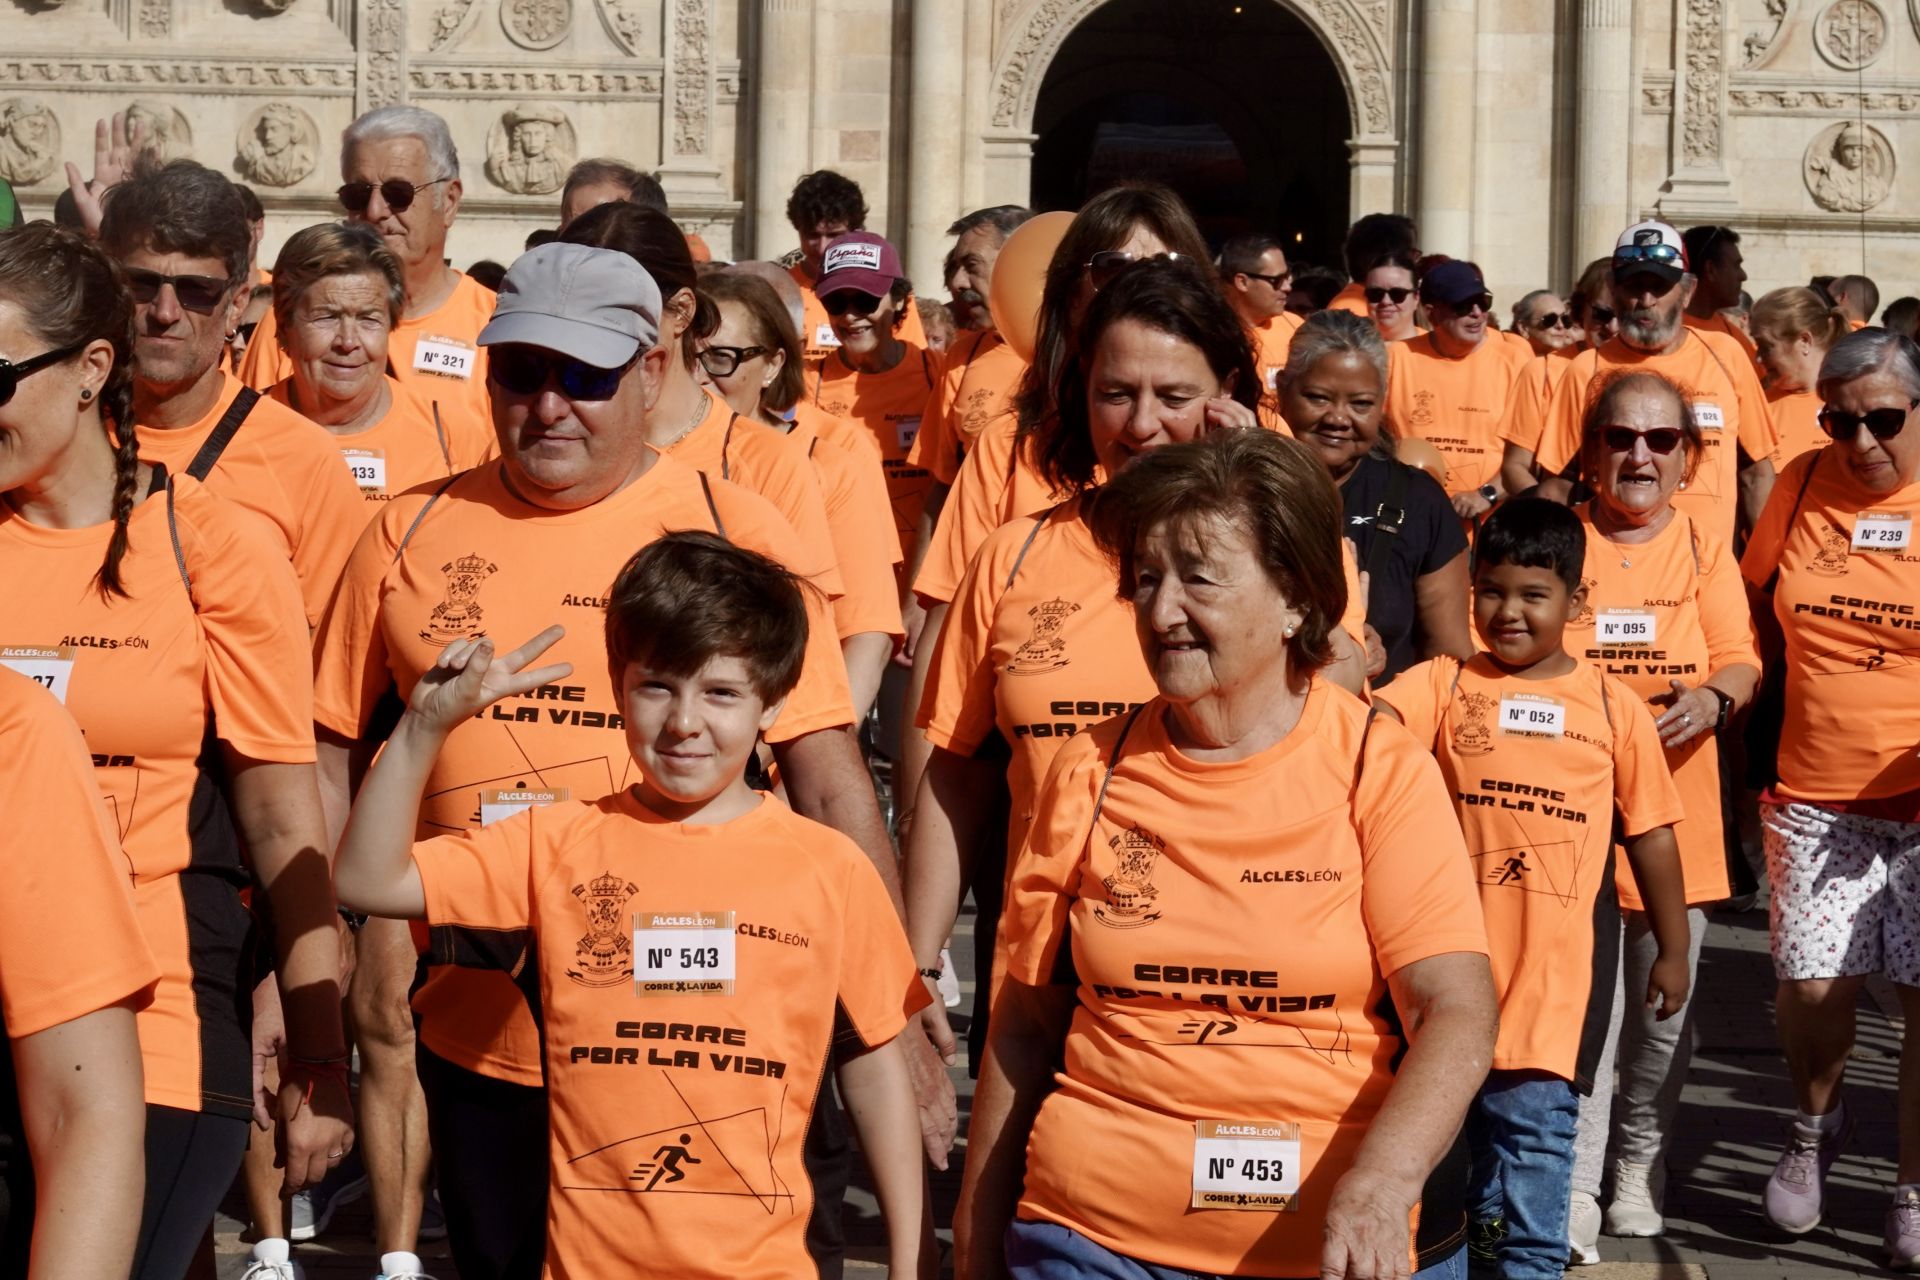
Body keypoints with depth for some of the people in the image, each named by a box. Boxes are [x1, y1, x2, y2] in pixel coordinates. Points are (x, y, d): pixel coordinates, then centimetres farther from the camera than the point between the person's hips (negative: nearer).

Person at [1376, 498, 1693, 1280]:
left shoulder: (1613, 707, 0)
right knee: (1465, 1107, 14)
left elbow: (1650, 836, 7)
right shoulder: (1444, 684, -1)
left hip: (1559, 960, -1)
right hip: (1461, 952, 1)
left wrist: (1672, 951, 11)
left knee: (1536, 1115, -2)